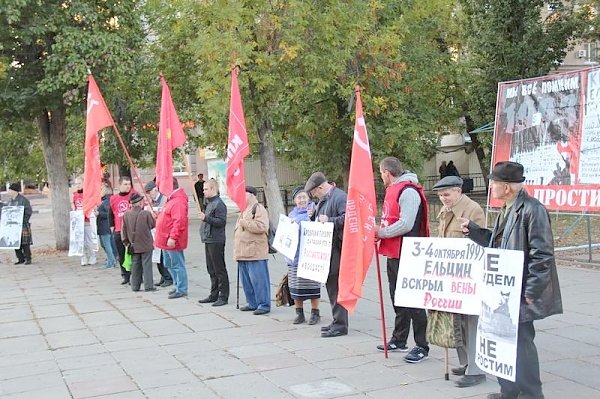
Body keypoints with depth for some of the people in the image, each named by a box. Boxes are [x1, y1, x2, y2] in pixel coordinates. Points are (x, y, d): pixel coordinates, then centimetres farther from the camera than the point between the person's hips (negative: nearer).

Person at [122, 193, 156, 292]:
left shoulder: (126, 215, -4)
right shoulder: (146, 213, -15)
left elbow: (123, 230, 3)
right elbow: (153, 225, 0)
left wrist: (126, 242, 14)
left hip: (134, 246, 4)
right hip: (146, 245, -4)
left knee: (135, 265, 12)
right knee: (147, 265, 2)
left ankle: (135, 286, 16)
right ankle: (148, 286, 1)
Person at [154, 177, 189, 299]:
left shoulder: (178, 201, -20)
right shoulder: (171, 199, 16)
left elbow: (179, 221, -27)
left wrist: (173, 237, -28)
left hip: (172, 241, -11)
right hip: (167, 240, 11)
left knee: (177, 265, -3)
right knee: (169, 264, 18)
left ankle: (182, 290, 3)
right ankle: (178, 286, 28)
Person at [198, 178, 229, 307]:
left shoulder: (219, 204, -15)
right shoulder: (210, 203, 16)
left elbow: (221, 221, -23)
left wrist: (206, 218, -25)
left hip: (216, 242, -10)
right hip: (209, 240, 10)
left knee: (219, 270, -4)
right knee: (211, 269, 15)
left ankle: (223, 297, 1)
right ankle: (214, 295, 23)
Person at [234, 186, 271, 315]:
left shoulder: (258, 209, -8)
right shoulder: (243, 210, 22)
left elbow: (262, 227, -23)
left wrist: (244, 223, -16)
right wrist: (237, 251, 23)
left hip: (255, 253, -10)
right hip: (243, 253, 10)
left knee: (258, 279, -7)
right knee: (246, 280, 12)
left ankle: (264, 305, -2)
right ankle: (252, 303, 21)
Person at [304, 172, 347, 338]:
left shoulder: (340, 197, -13)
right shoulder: (323, 199, 18)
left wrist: (329, 220, -26)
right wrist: (314, 215, 9)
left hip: (337, 249, -10)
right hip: (325, 249, 10)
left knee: (336, 286, -7)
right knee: (330, 285, 14)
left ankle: (340, 325, -2)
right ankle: (337, 321, 24)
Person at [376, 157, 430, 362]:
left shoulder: (408, 192, -16)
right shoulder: (393, 190, 15)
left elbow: (405, 224, -24)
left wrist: (381, 233, -14)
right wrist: (380, 232, 2)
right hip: (393, 253, 10)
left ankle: (421, 346, 2)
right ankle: (399, 340, 30)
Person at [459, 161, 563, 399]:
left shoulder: (532, 209, -17)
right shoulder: (507, 209, 13)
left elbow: (542, 254, -20)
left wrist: (531, 292, -19)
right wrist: (471, 229, 11)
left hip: (521, 293, -9)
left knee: (521, 342, -1)